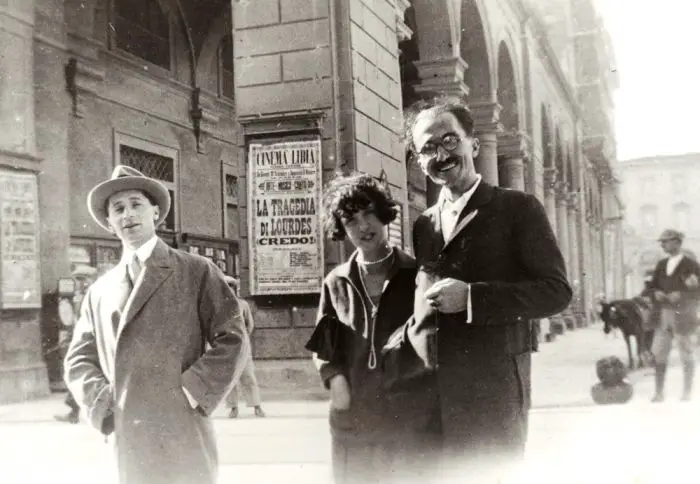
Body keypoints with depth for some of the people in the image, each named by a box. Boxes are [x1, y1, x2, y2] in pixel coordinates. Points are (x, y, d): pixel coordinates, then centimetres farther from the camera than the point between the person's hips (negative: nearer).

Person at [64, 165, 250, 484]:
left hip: (181, 438, -3)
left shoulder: (196, 272, 2)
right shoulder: (99, 291, 14)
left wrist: (190, 397, -10)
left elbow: (233, 341, -3)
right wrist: (102, 405, -2)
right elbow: (78, 359, 14)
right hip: (123, 443, 4)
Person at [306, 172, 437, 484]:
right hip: (352, 423, 2)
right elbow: (323, 345, 13)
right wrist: (335, 379, -4)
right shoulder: (336, 282, 6)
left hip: (411, 420, -2)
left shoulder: (416, 275, 0)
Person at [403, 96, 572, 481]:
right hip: (434, 390, 5)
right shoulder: (423, 225, 13)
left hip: (494, 387, -5)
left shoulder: (517, 208, -4)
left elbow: (557, 291, -10)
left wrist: (472, 297, -18)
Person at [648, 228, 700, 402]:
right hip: (662, 316, 4)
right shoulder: (661, 264, 11)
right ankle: (659, 392, 4)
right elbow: (652, 285, 16)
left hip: (682, 316, -4)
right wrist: (656, 293, -6)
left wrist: (681, 296, -19)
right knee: (659, 354, -2)